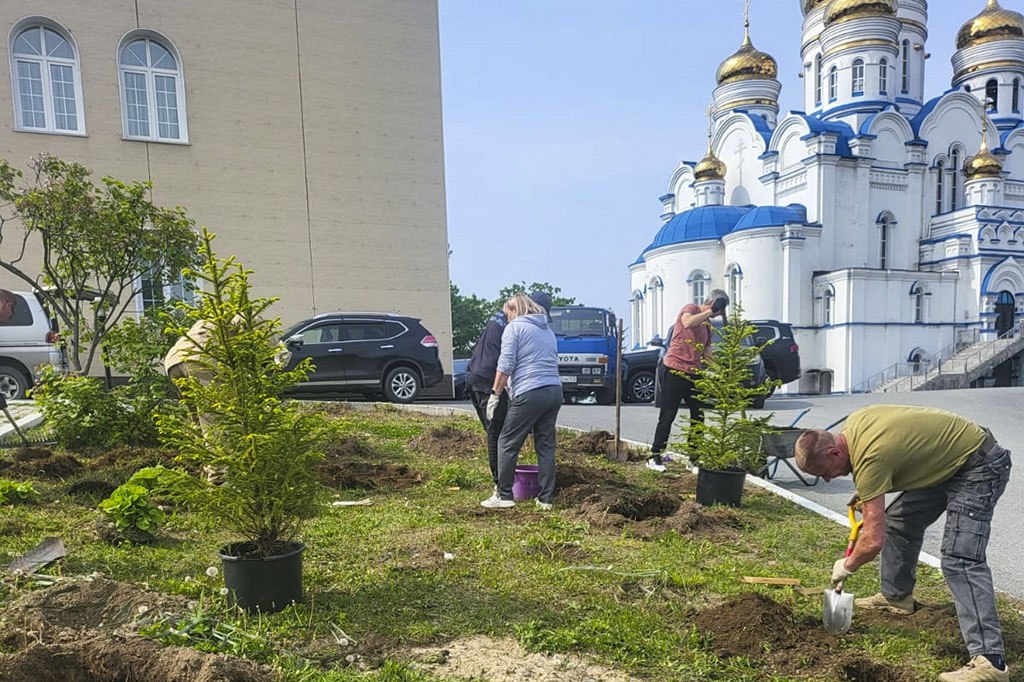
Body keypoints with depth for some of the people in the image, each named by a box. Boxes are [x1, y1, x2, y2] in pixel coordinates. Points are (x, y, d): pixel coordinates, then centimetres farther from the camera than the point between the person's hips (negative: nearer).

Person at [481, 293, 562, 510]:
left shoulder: (514, 327, 2)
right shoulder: (548, 329, 24)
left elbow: (505, 365, -7)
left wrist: (495, 394, -2)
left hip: (529, 393, -7)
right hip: (555, 391, 7)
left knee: (507, 444, 3)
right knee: (546, 445, 12)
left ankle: (504, 496, 7)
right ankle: (546, 498, 14)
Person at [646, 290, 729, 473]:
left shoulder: (707, 324, 17)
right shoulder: (690, 308, -5)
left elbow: (707, 352, 20)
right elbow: (687, 323, -30)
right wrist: (711, 311, -24)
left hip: (694, 374, 8)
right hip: (675, 370, -8)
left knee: (698, 417, 7)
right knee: (668, 416, -4)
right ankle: (654, 457, 5)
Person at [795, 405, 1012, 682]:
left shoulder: (869, 458, -32)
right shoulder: (852, 424, -7)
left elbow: (874, 541, -28)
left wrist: (846, 567, -9)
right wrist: (866, 494, 12)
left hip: (980, 466, -10)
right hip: (945, 461, 10)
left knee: (959, 560, -19)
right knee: (898, 520, 16)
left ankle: (989, 659, -19)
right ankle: (897, 596, 33)